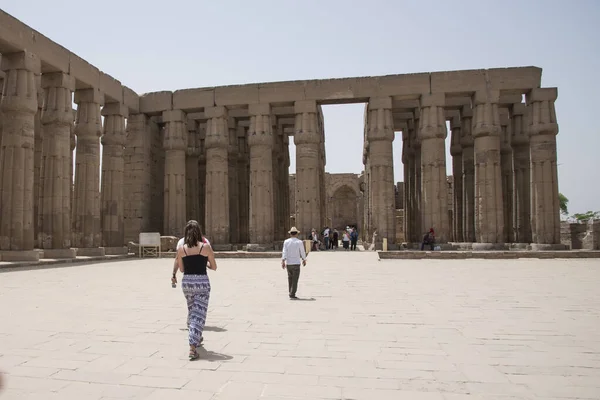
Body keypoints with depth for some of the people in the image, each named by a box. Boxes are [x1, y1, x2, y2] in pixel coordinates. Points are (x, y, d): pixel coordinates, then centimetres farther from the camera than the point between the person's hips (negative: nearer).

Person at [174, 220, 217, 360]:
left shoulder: (181, 249, -1)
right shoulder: (206, 247, -7)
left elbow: (181, 269, 8)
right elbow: (214, 267, 2)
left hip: (186, 282, 4)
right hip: (202, 282, -3)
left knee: (192, 312, 24)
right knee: (199, 314, -1)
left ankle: (197, 338, 42)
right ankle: (192, 347, -12)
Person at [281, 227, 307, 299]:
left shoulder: (286, 242, 2)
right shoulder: (299, 242, -3)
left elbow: (284, 252, -7)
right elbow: (302, 252, 3)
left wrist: (283, 261, -11)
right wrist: (304, 260, 19)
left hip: (288, 263, 3)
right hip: (296, 263, -3)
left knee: (290, 278, 18)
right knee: (295, 280, 0)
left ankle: (291, 293, 21)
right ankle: (292, 295, -4)